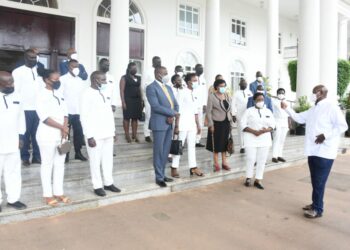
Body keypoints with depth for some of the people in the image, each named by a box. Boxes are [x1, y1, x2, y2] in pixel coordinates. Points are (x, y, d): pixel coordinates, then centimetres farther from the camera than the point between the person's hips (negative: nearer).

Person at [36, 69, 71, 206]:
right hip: (47, 136, -6)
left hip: (61, 135, 7)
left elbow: (65, 113, 7)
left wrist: (64, 130, -7)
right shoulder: (41, 95, -10)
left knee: (60, 164, 11)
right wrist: (62, 127, -14)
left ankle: (58, 192, 21)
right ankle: (48, 195, 14)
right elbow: (45, 117, -18)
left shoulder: (59, 94, 10)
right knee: (47, 165, 3)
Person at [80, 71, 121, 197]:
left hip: (107, 134, 7)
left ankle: (108, 183, 26)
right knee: (96, 161, 4)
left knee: (108, 160, 13)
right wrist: (89, 136, -18)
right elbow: (84, 117, -14)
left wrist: (113, 131, 14)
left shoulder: (104, 93, 12)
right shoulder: (87, 94, -10)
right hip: (95, 135, -7)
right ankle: (97, 186, 17)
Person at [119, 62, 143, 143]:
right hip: (128, 100, -5)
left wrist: (141, 101, 9)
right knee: (127, 117, 0)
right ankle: (127, 135, 6)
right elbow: (122, 90, -6)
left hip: (137, 100, 5)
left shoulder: (138, 78, 16)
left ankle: (134, 135, 12)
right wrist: (123, 102, -15)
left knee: (135, 118, 6)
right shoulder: (124, 78, 0)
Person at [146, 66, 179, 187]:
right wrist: (172, 113, -15)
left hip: (169, 123, 7)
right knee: (159, 152, 1)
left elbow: (175, 104, 12)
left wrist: (172, 117, -7)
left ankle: (162, 174, 23)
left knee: (166, 151, 12)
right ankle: (159, 178, 12)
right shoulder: (151, 88, -8)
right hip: (159, 124, -7)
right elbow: (156, 106, -19)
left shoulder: (168, 88, 15)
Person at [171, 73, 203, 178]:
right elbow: (178, 109, -14)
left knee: (192, 145, 10)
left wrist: (198, 124, 16)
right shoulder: (182, 92, -10)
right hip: (183, 124, -7)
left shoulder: (194, 93, 12)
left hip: (192, 124, 7)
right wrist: (177, 126, -17)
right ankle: (174, 168, 10)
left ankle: (193, 167, 18)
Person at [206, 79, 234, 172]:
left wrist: (231, 122, 10)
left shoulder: (227, 96, 10)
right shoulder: (211, 96, -5)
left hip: (226, 123, 5)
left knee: (225, 143, 11)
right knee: (216, 144, 3)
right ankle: (216, 164, 14)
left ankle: (224, 163, 22)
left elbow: (230, 110, 14)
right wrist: (211, 124, -13)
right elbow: (208, 111, -8)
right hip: (217, 123, -5)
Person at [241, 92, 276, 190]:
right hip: (251, 139, -3)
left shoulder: (268, 111, 9)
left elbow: (272, 125, 6)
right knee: (251, 159, -5)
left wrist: (266, 130, -15)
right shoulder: (249, 111, -1)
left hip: (264, 139, 4)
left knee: (262, 160, 3)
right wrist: (254, 131, -19)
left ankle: (258, 180, 13)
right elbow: (243, 124, -7)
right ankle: (248, 178, 14)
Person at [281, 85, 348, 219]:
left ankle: (318, 209, 8)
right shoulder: (314, 109, 16)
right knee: (315, 180, 16)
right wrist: (287, 108, 10)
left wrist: (325, 135, -23)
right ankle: (315, 204, 28)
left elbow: (342, 126, -16)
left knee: (319, 181, -2)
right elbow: (299, 118, 20)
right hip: (313, 150, 8)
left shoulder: (331, 107, -12)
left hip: (324, 152, -8)